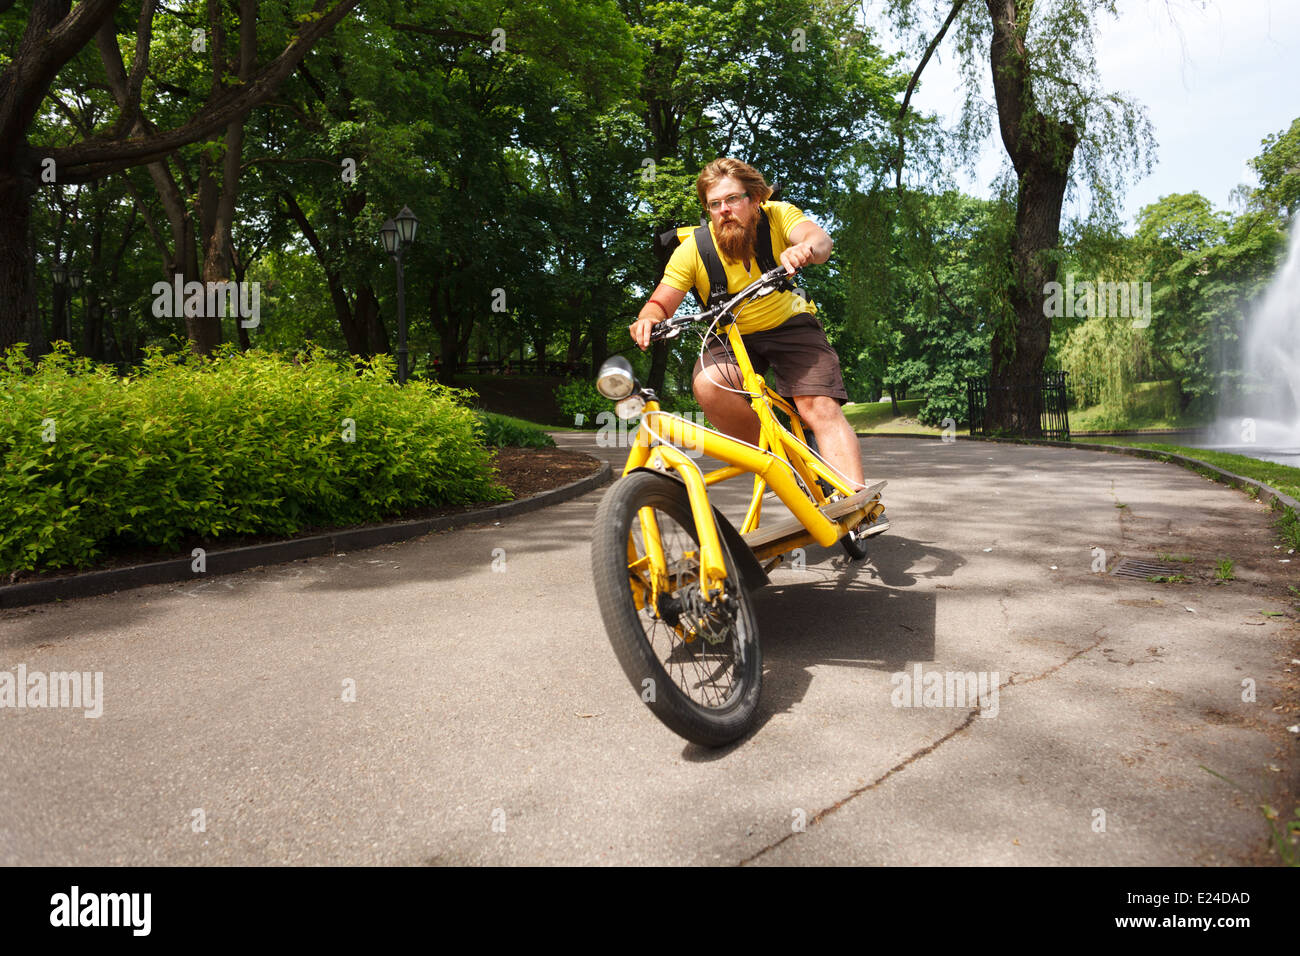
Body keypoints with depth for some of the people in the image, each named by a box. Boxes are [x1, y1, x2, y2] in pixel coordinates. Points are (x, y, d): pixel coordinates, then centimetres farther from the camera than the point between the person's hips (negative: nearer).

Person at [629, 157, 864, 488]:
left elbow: (820, 238, -31)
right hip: (731, 337, 1)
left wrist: (805, 247, -56)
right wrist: (649, 318, -40)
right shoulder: (693, 250, -14)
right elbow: (661, 303, -16)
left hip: (790, 326, 0)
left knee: (821, 408, -22)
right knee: (708, 384, -32)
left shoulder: (776, 216, -14)